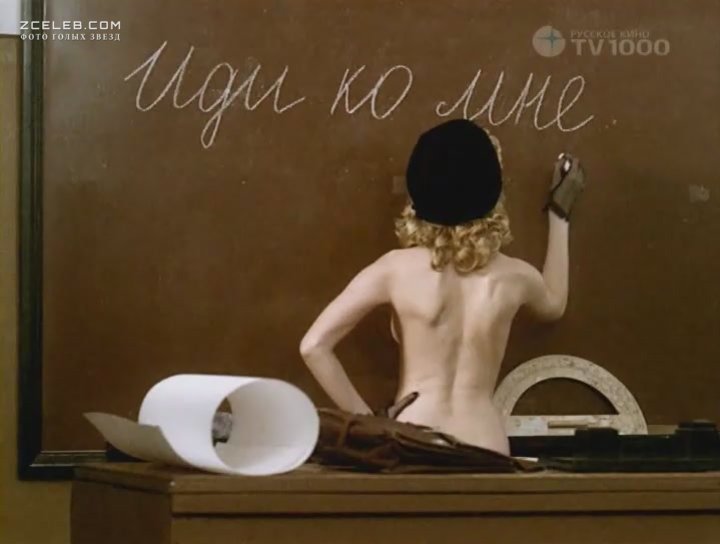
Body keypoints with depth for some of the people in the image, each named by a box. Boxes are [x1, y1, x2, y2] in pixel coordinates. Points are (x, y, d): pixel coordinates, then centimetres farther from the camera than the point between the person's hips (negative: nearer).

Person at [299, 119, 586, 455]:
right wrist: (559, 213, 32)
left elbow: (314, 346, -9)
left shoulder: (397, 269, -5)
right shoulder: (514, 276, -1)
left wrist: (364, 417, -2)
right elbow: (554, 305, 26)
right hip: (484, 449, 1)